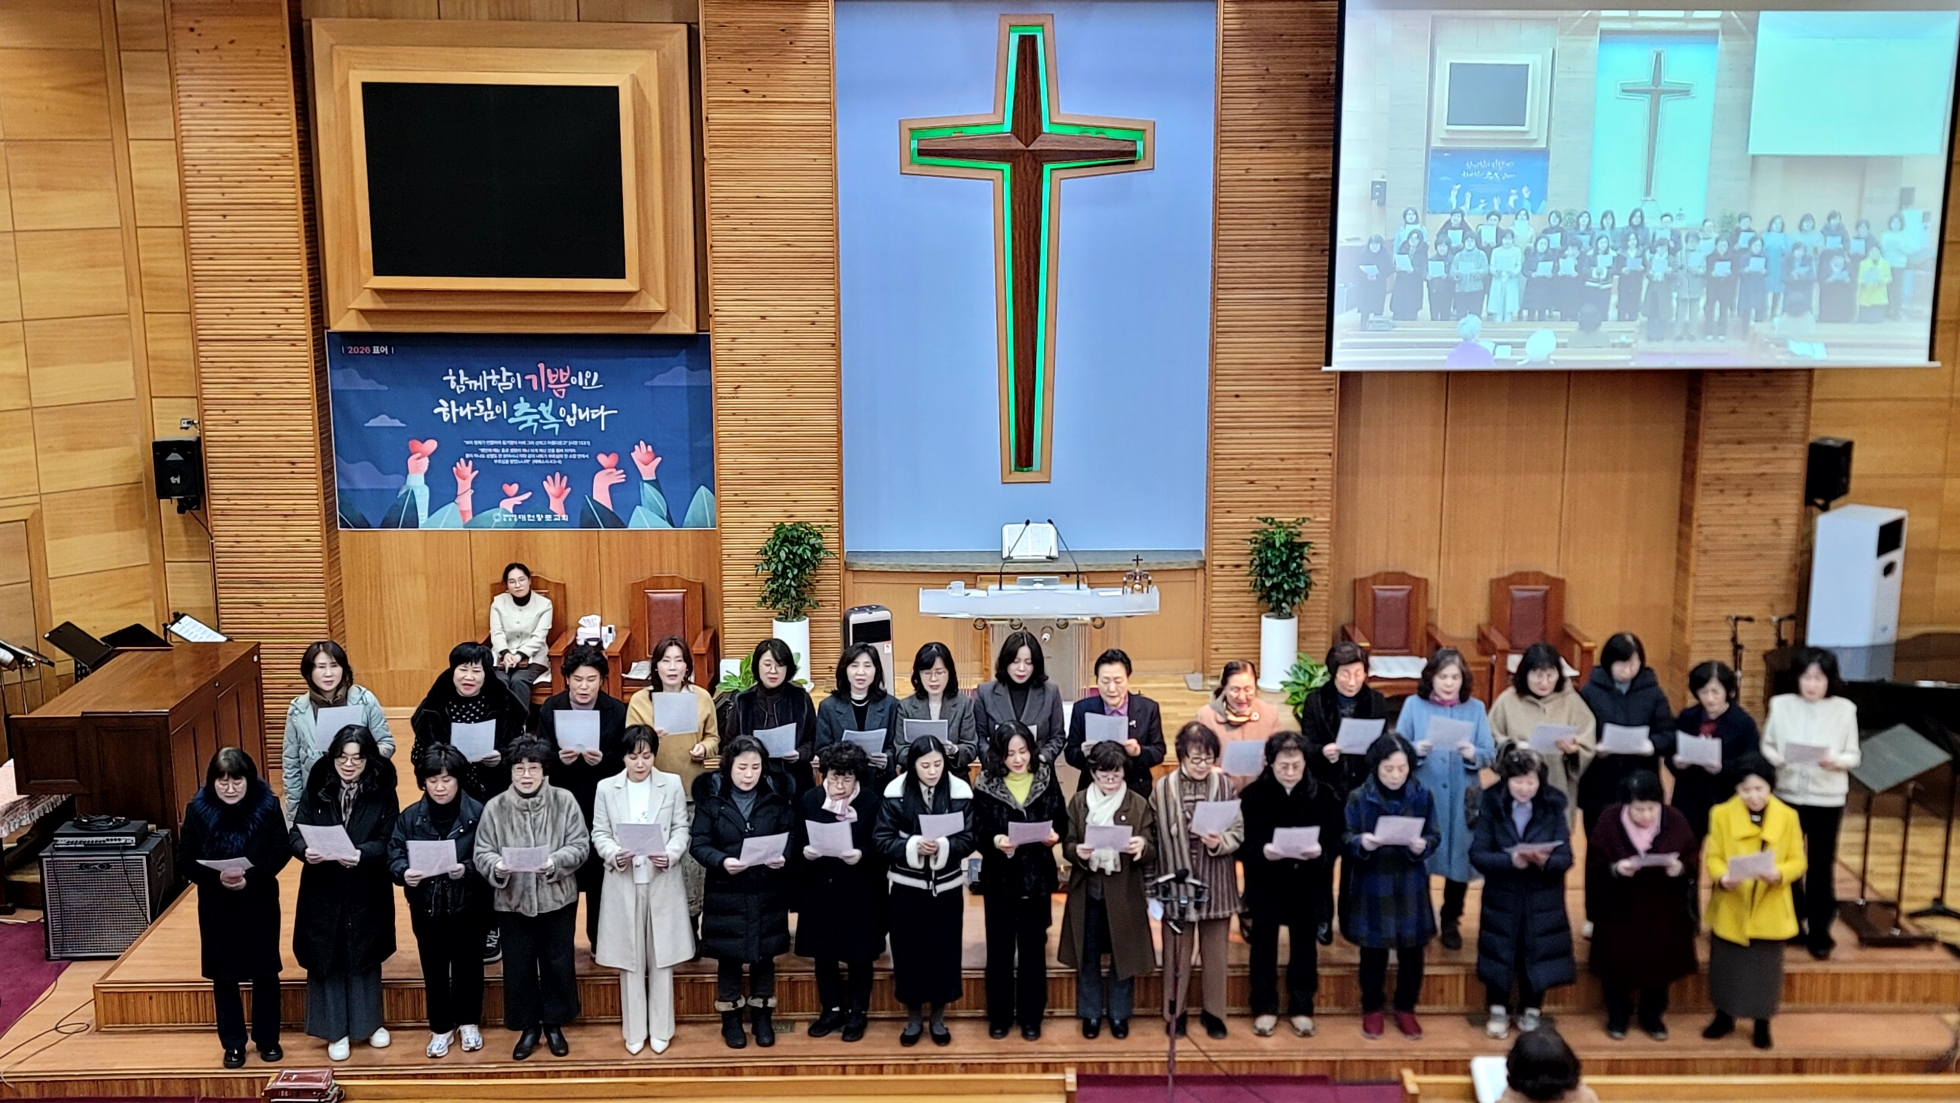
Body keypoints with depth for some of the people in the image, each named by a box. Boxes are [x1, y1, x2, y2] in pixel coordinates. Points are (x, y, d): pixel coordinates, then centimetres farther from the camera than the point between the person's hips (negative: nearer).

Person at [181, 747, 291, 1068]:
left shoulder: (267, 805, -10)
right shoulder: (197, 809, -8)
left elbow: (282, 851, -8)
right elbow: (185, 860, -6)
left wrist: (250, 877, -22)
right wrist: (217, 878, -22)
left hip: (260, 903, 0)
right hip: (217, 906, 1)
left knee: (265, 973, 10)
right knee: (224, 976, 9)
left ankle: (267, 1039, 25)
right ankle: (233, 1044, 23)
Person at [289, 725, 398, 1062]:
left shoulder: (382, 792, -7)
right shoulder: (317, 789, -4)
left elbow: (389, 842, -10)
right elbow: (295, 834, -4)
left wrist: (361, 854, -29)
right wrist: (305, 850, -27)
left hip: (367, 891, -1)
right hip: (323, 891, 1)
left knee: (364, 956, 12)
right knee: (326, 956, 6)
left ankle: (369, 1022, 29)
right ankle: (336, 1030, 18)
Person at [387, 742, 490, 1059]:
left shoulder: (477, 813, -10)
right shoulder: (409, 817, -2)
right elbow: (394, 857, -4)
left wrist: (467, 869, -28)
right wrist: (404, 873, -25)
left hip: (468, 907, -2)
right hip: (427, 908, 2)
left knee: (468, 967, 12)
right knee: (434, 969, 12)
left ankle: (469, 1023, 31)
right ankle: (441, 1028, 27)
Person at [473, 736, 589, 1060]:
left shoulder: (565, 801, -6)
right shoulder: (495, 807, -5)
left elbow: (581, 845, -6)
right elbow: (481, 853, -3)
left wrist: (556, 862, -24)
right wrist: (497, 866, -25)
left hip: (557, 898, 0)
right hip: (513, 901, 0)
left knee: (557, 963, 10)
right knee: (519, 966, 9)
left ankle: (554, 1024, 29)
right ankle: (528, 1027, 27)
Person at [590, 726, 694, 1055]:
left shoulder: (672, 784, 2)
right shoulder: (606, 788, 3)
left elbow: (681, 829, 1)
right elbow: (599, 833, 2)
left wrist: (670, 855, -18)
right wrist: (614, 854, -18)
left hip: (663, 882, 0)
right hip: (624, 883, 0)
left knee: (661, 957, 6)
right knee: (630, 959, 7)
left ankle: (661, 1029, 17)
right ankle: (635, 1030, 18)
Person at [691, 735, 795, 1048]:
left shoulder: (777, 795, -2)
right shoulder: (711, 796, -6)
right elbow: (698, 842, -9)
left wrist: (783, 857, -20)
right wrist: (722, 861, -26)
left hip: (767, 893, 1)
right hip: (726, 893, -1)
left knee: (765, 956, 12)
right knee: (728, 957, 9)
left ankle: (762, 1016, 28)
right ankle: (731, 1018, 26)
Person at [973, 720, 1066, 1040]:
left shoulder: (1046, 779, -2)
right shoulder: (985, 784, -7)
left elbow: (1062, 821, 0)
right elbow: (976, 832, -10)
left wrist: (1055, 834, -21)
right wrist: (994, 841, -29)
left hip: (1037, 876, 1)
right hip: (999, 877, -1)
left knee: (1033, 948, 10)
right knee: (999, 948, 9)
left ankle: (1031, 1017, 22)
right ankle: (999, 1016, 22)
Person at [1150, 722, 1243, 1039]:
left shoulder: (1225, 785, -5)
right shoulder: (1162, 788, -7)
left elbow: (1239, 831, -2)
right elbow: (1155, 836, -2)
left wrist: (1220, 842, -23)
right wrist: (1156, 882, -2)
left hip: (1216, 884, 1)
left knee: (1215, 950, 12)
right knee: (1177, 950, 10)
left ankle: (1213, 1011, 26)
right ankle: (1175, 1011, 24)